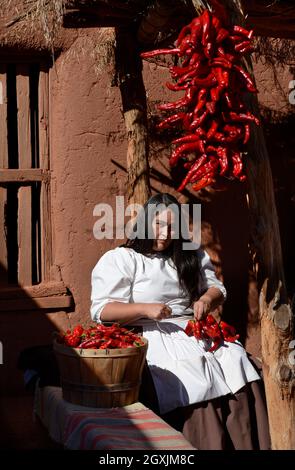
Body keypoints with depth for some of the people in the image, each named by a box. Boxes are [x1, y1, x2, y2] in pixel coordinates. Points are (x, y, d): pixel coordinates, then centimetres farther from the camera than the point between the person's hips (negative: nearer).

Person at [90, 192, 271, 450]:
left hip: (194, 330, 5)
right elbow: (101, 310, -5)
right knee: (194, 378, -34)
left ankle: (249, 445, -23)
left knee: (237, 359, -24)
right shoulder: (119, 259, 4)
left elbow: (217, 289, 22)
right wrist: (145, 309, -19)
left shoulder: (191, 257, 23)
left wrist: (207, 299, -3)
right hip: (150, 338, -5)